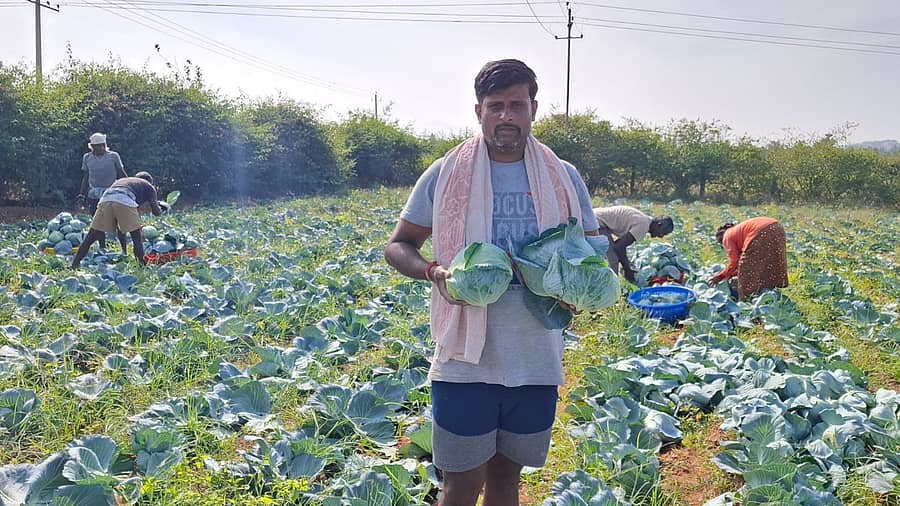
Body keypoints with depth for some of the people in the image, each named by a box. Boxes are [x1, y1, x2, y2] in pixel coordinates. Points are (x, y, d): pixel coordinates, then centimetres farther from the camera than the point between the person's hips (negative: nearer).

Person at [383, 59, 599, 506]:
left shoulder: (564, 179, 5)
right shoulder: (444, 175, -1)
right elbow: (397, 246, 5)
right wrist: (433, 271, -16)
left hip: (537, 362, 3)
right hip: (464, 362, -2)